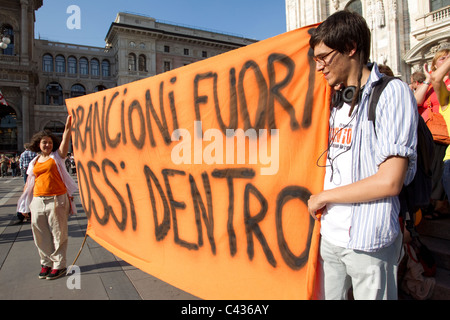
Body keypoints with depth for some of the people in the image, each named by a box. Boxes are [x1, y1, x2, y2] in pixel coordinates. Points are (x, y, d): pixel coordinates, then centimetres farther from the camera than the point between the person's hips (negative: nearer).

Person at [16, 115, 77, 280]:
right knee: (40, 234, 9)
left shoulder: (57, 156, 3)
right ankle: (46, 263, 24)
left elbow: (65, 141, -13)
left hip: (57, 199, -4)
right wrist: (25, 203, 15)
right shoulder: (34, 162, 13)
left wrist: (67, 127, -27)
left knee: (58, 232, 1)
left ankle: (59, 265, 11)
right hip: (38, 201, 4)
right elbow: (29, 182, 17)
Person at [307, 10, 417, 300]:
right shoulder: (337, 102, 11)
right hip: (330, 235, 6)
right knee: (328, 295, 16)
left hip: (369, 242, -6)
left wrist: (324, 197, -9)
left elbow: (390, 182, -18)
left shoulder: (391, 92, -10)